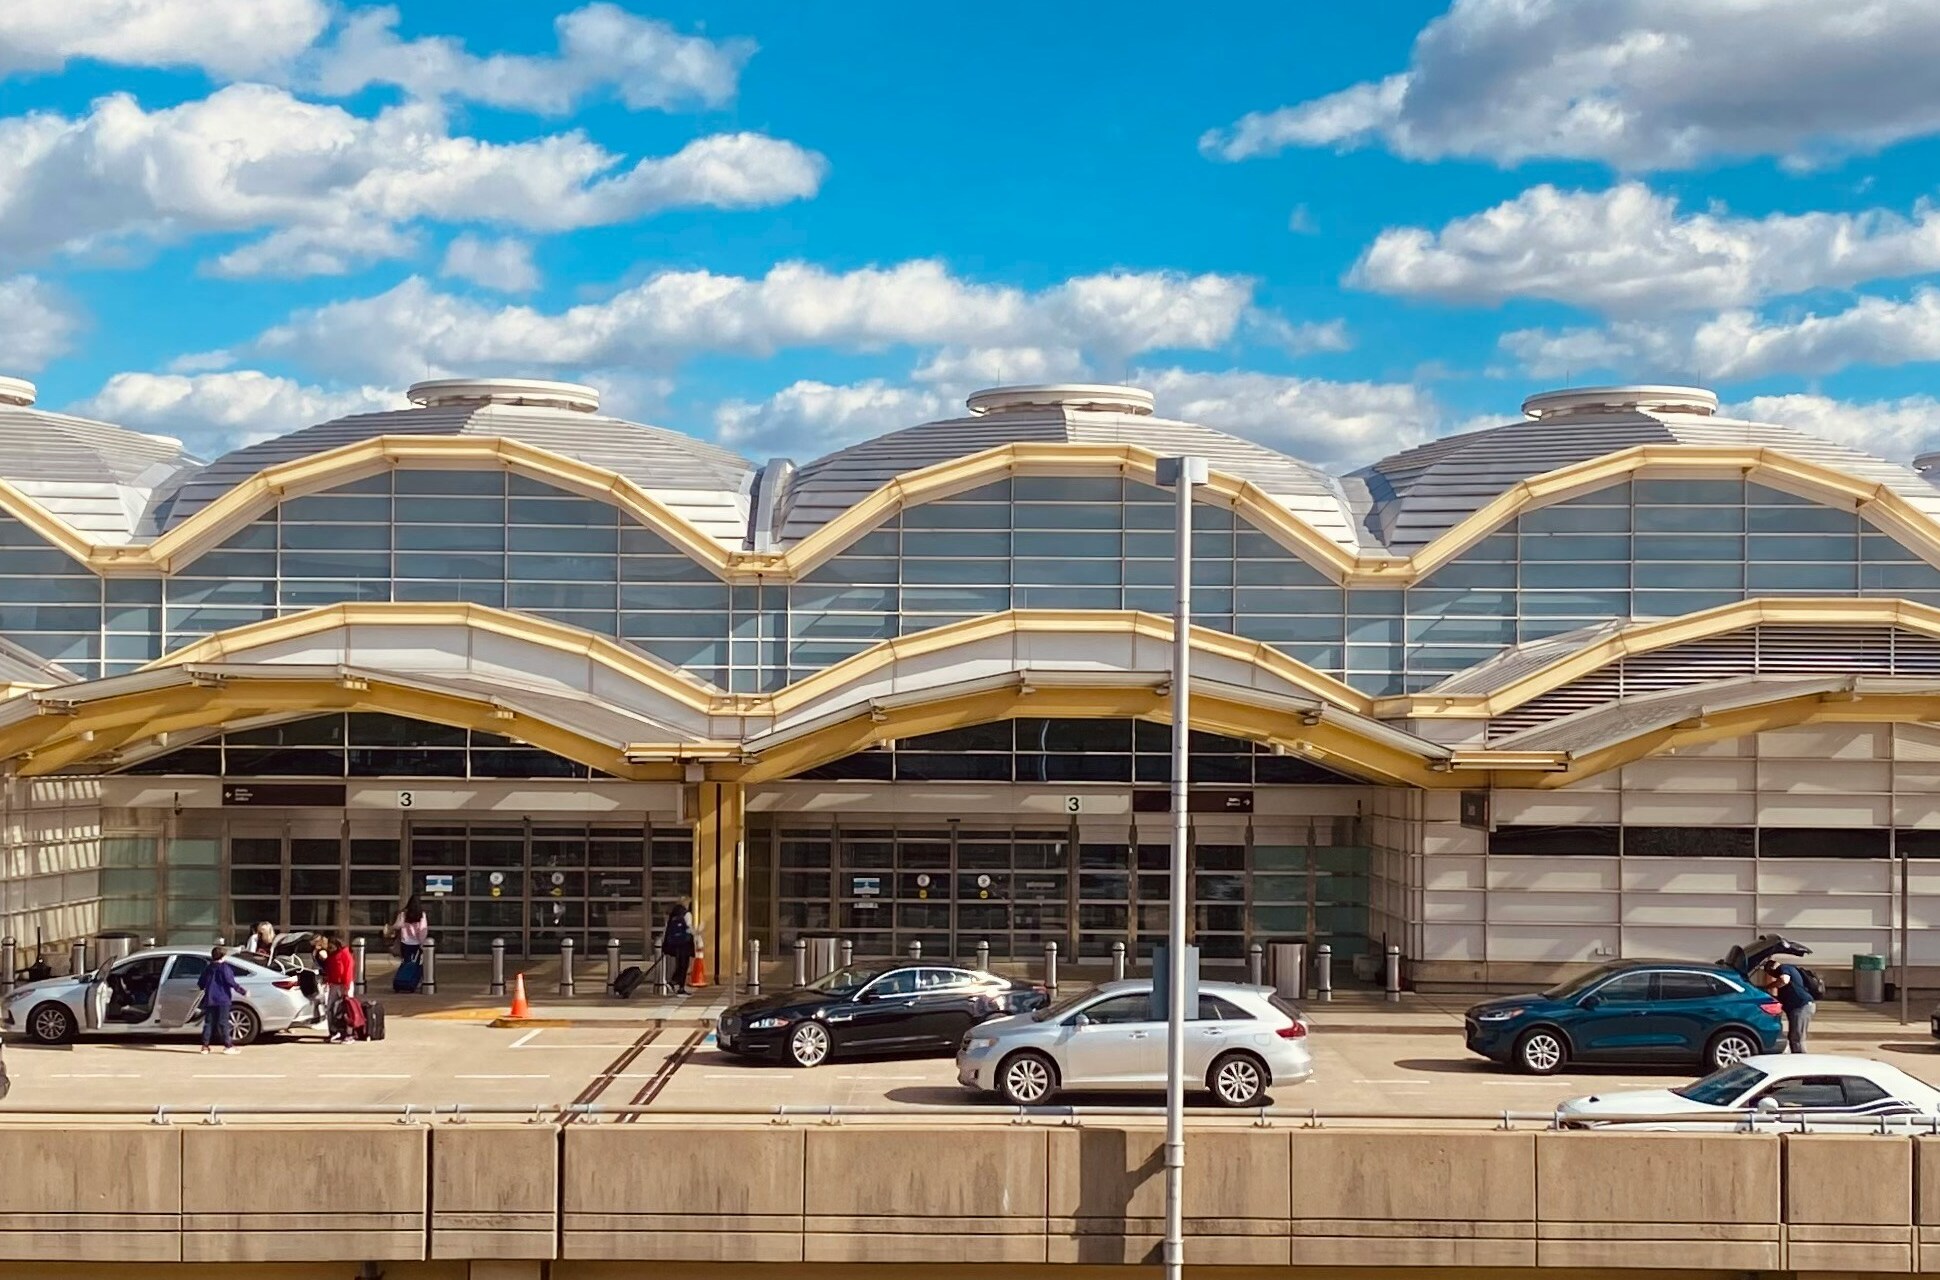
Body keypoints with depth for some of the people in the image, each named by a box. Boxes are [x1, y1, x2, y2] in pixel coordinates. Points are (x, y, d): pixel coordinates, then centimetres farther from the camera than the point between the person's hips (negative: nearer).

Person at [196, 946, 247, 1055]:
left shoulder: (208, 969, 11)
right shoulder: (225, 968, -7)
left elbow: (200, 983, 16)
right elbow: (230, 981, -18)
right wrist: (241, 990, -15)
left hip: (210, 1000, 5)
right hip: (222, 999, -5)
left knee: (208, 1022, 7)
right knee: (223, 1023, -5)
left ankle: (205, 1045, 3)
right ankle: (228, 1045, -5)